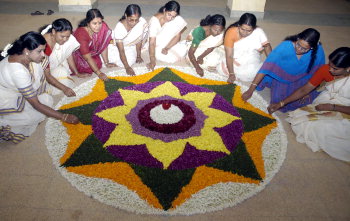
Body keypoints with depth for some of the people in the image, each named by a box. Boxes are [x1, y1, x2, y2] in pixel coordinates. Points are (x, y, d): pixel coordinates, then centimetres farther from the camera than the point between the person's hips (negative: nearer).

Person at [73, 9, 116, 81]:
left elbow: (104, 46, -10)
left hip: (92, 53, 5)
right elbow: (88, 57, -34)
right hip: (78, 55, -4)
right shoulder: (81, 34, -36)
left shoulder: (103, 27, -24)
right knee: (88, 67, -22)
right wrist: (99, 73, -39)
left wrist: (106, 63, -9)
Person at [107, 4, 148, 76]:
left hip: (131, 46, 1)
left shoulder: (143, 23, -28)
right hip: (117, 46, -1)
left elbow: (139, 40, -13)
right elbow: (121, 50, -32)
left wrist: (138, 56, -7)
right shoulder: (119, 27, -33)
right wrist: (127, 67, -38)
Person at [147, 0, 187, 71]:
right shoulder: (154, 21, -29)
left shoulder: (177, 19, -17)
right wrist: (152, 61, -43)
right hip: (157, 45, -4)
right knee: (171, 58, -25)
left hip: (169, 43, 4)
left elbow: (177, 36, -12)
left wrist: (166, 48, -27)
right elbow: (152, 42, -34)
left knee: (183, 51, -21)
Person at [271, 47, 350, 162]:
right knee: (298, 121, -19)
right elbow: (304, 90, -6)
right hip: (322, 106, 5)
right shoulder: (325, 70, -10)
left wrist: (332, 107, -22)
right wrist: (280, 103, -10)